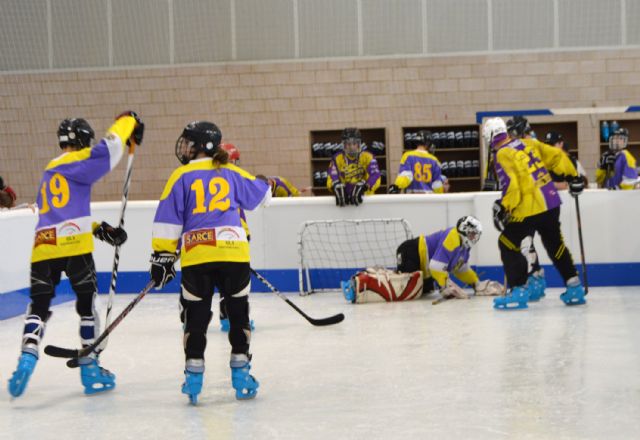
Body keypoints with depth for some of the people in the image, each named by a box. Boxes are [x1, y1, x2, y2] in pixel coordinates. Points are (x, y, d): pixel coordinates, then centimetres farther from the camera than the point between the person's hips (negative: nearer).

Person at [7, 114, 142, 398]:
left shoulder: (50, 172, 28)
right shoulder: (77, 162, 2)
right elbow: (107, 151, -12)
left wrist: (98, 229, 23)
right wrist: (128, 122, 1)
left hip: (44, 247, 6)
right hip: (74, 245, -6)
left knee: (39, 305, 8)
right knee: (87, 302, 7)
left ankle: (27, 359, -12)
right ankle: (90, 369, 11)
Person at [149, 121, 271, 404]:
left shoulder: (181, 177, 4)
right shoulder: (233, 173, 12)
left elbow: (168, 221, 0)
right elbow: (262, 194, 26)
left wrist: (162, 256, 5)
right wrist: (271, 185, 49)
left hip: (195, 257, -1)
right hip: (234, 253, 2)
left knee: (195, 317, 8)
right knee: (238, 313, 12)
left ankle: (194, 376, 7)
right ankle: (241, 374, 12)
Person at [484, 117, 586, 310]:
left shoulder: (502, 155, -10)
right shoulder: (529, 144, 11)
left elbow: (512, 185, -20)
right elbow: (557, 156, 14)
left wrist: (503, 208, -13)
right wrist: (573, 177, 23)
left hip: (528, 210, -7)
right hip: (551, 204, 7)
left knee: (507, 243, 4)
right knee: (555, 244, 20)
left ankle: (518, 291, -2)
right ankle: (574, 288, 23)